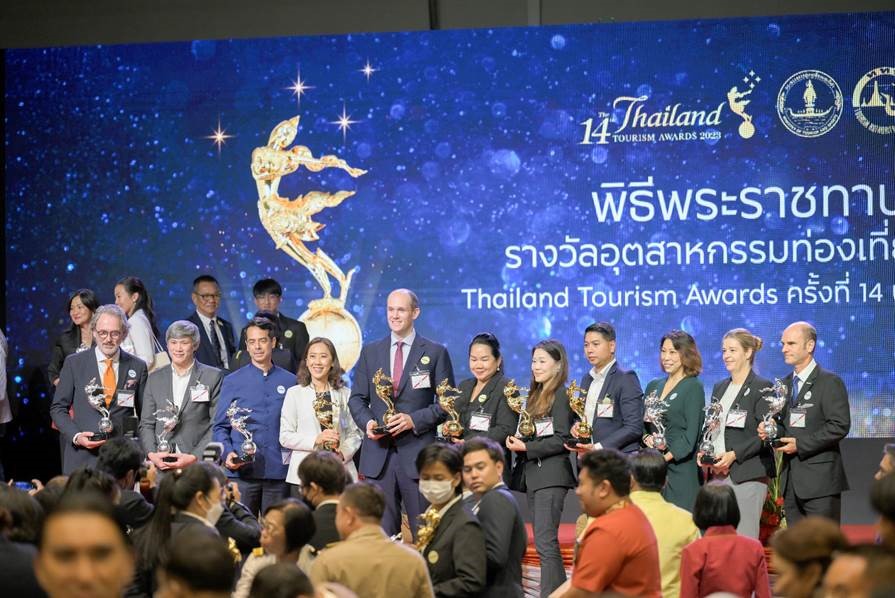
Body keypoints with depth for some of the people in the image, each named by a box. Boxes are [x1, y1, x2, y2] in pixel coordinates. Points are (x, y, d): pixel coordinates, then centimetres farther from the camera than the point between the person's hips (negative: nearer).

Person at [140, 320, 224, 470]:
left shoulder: (213, 377, 4)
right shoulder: (155, 378, 15)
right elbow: (146, 424, 15)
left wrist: (194, 457, -9)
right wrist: (151, 454, -2)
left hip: (198, 463, -3)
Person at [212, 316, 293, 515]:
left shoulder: (289, 382, 9)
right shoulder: (232, 382, 7)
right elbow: (220, 426, 7)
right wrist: (228, 453, -10)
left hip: (278, 471, 1)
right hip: (243, 470, -1)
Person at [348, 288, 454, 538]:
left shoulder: (435, 353, 4)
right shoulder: (370, 352, 13)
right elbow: (357, 398, 14)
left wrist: (414, 420, -13)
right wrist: (367, 422, -7)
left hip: (418, 452, -3)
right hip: (378, 453, 3)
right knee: (381, 532, 3)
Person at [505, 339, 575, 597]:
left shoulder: (561, 395, -7)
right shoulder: (535, 395, 17)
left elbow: (561, 439, -13)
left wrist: (527, 448, -14)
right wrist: (518, 443, 3)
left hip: (551, 474, -9)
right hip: (532, 473, 9)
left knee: (545, 541, -13)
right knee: (542, 542, 9)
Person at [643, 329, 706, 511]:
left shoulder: (693, 387, -2)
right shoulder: (653, 386, 17)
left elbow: (691, 433, -9)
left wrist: (666, 457, -16)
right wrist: (647, 438, -2)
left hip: (680, 468, -5)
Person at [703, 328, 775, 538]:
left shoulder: (762, 387, -4)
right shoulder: (720, 388, 19)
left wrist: (734, 454, -17)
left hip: (747, 475, -7)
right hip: (717, 474, 7)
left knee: (744, 537, -9)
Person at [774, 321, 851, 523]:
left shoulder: (830, 382, -6)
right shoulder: (785, 384, 17)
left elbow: (840, 425, -14)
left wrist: (800, 444, -17)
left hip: (819, 480, -7)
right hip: (791, 482, 7)